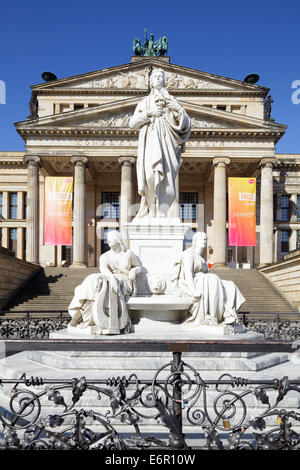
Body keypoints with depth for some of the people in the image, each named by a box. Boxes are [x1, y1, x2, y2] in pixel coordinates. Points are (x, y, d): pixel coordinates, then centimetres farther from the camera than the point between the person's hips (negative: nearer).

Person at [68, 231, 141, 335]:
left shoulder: (129, 253, 8)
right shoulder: (104, 257, 8)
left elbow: (138, 267, 20)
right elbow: (103, 269, -14)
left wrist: (133, 271, -5)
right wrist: (112, 277, -36)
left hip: (125, 285, -2)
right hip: (109, 280, 3)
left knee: (107, 287, -35)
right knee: (96, 282, -31)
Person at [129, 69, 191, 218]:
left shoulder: (171, 101, 19)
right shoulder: (144, 102, 22)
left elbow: (185, 123, 9)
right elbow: (132, 123, 10)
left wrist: (178, 109, -8)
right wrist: (149, 113, -1)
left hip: (165, 140, 0)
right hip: (149, 142, 1)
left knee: (164, 174, -15)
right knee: (150, 173, -18)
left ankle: (161, 212, -16)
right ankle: (151, 210, -13)